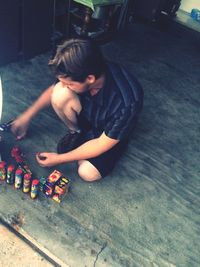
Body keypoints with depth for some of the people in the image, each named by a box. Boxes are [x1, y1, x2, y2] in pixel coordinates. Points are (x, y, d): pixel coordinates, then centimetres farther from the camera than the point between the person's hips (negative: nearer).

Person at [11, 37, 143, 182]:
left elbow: (104, 143, -27)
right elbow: (53, 90, -3)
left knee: (88, 173, -25)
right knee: (60, 94, -26)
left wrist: (59, 159, -22)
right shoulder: (79, 72, -26)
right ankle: (75, 131, 1)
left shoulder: (127, 102, -40)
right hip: (88, 111, 4)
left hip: (111, 134, -3)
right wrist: (27, 115, 1)